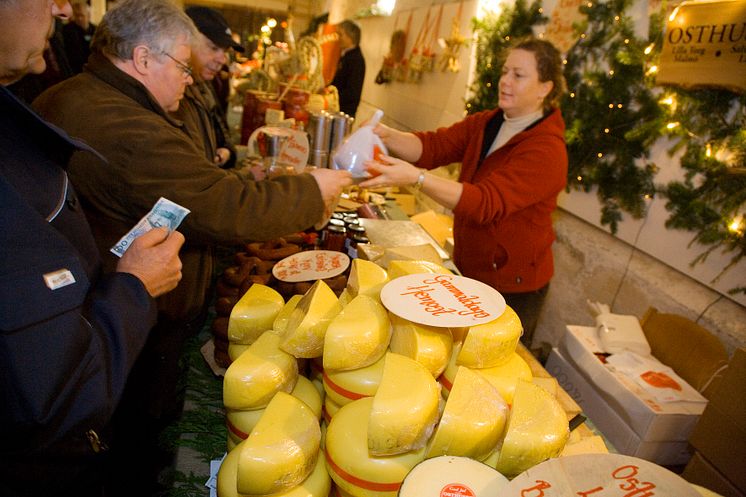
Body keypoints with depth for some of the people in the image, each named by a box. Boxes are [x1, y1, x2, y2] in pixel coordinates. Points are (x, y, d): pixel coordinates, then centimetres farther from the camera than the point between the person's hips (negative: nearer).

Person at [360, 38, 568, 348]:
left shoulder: (547, 151, -23)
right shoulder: (485, 124, 2)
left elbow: (486, 203, -35)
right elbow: (434, 146, -10)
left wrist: (416, 178, -45)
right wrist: (387, 136, -28)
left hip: (512, 289, -7)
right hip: (468, 270, 7)